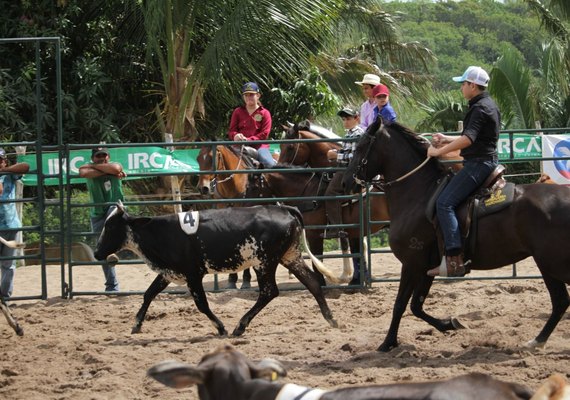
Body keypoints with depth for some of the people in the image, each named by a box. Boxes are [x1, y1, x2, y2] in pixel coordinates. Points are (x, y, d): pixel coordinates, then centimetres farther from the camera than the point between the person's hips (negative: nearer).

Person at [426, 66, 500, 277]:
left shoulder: (480, 108, -15)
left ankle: (454, 260, -28)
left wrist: (439, 151, -21)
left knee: (444, 203, -19)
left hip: (478, 163, -11)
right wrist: (447, 140, 21)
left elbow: (468, 139, -27)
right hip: (486, 162, 11)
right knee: (447, 201, 22)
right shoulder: (487, 105, 18)